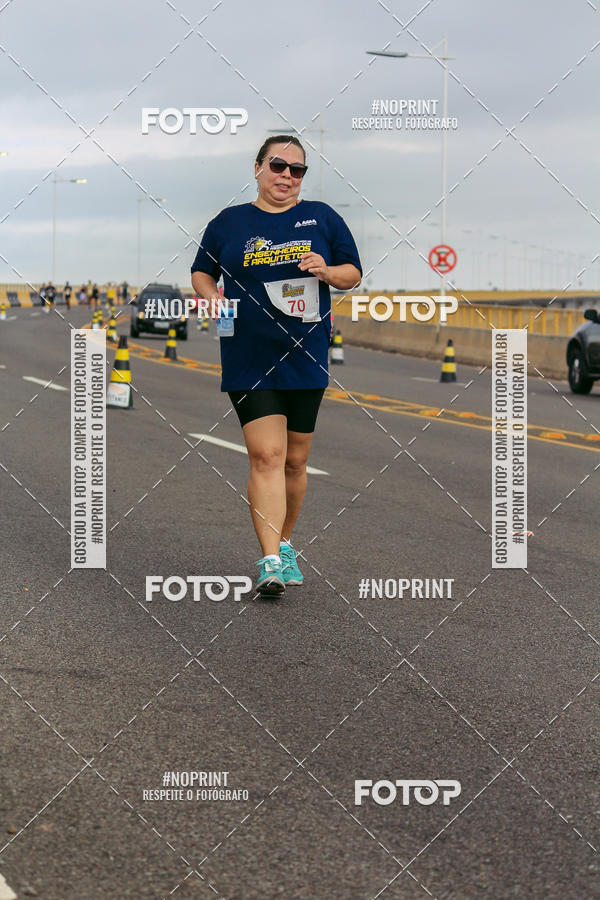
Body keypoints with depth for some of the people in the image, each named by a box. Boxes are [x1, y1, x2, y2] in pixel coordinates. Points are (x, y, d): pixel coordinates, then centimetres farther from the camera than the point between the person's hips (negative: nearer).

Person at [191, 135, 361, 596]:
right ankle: (271, 562, -15)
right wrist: (212, 296, -4)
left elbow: (354, 273, 12)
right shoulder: (228, 222, 7)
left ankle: (283, 544, 30)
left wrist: (326, 271, -9)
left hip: (306, 359, 2)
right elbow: (201, 272, 17)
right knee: (266, 455, -12)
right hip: (249, 361, -2)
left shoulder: (322, 218, 8)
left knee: (295, 460, 10)